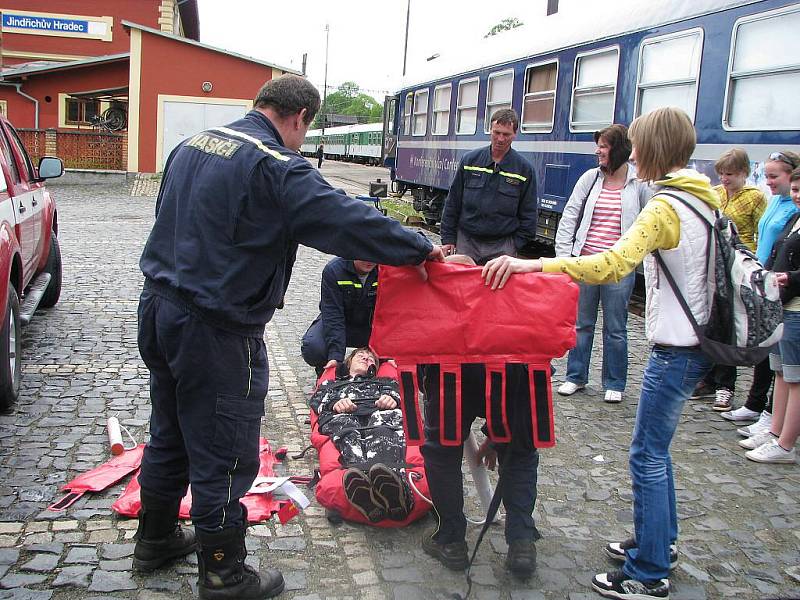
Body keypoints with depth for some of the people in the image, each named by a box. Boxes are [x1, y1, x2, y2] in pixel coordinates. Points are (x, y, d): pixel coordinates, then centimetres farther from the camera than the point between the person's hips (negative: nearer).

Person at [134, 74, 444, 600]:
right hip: (216, 331, -9)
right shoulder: (276, 166, -19)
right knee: (223, 456, 5)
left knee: (170, 434, 24)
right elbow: (349, 221, -22)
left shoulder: (193, 145, 10)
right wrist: (421, 250, -12)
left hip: (159, 306, 9)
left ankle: (157, 537, 42)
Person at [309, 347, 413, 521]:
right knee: (348, 434, -41)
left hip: (380, 413, 0)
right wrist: (334, 403, -1)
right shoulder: (331, 383, 46)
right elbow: (316, 401, 24)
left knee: (382, 430, -42)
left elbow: (403, 393, 23)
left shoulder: (386, 382, 46)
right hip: (341, 416, 0)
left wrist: (393, 399, -3)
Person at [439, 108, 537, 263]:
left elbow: (528, 214, 5)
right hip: (466, 240, 1)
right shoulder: (470, 160, 5)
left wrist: (516, 244, -3)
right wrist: (448, 239, 4)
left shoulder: (524, 168, 2)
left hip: (502, 246, -1)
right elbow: (452, 202, 8)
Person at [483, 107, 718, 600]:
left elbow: (613, 264, -35)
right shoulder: (705, 198, 9)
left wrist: (534, 264, -40)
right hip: (699, 340, 10)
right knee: (655, 448, 21)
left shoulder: (666, 207, -20)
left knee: (649, 456, -1)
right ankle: (660, 541, 35)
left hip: (676, 350, -10)